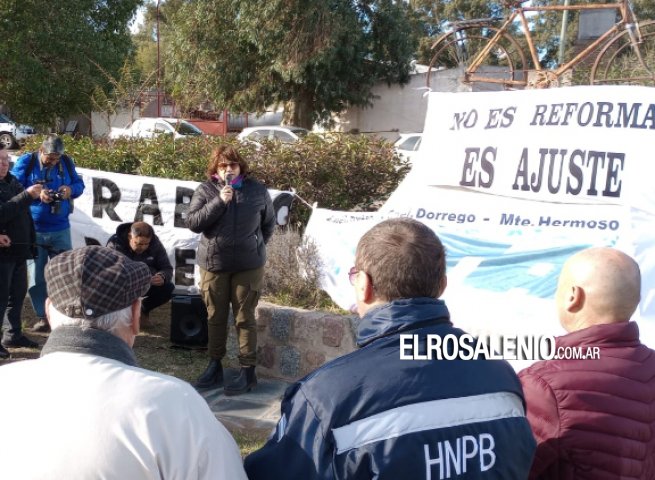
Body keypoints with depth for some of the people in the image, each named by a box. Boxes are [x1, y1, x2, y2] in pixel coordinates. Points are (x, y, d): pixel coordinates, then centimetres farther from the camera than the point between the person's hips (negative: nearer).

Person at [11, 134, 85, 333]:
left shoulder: (66, 162, 2)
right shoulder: (25, 162, -6)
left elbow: (79, 184, 9)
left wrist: (71, 190, -14)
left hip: (60, 229, 2)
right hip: (32, 230, -1)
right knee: (37, 276, 6)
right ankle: (42, 318, 16)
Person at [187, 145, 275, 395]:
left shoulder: (257, 190, 0)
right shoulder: (205, 190, -1)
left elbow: (269, 223, 12)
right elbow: (192, 222, -11)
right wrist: (219, 201, -19)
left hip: (248, 265, -1)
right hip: (213, 264, 1)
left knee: (245, 318, 3)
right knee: (216, 317, 11)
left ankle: (248, 371, 9)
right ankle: (214, 366, 25)